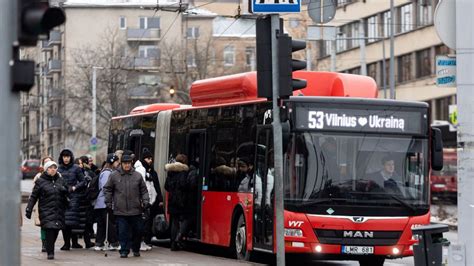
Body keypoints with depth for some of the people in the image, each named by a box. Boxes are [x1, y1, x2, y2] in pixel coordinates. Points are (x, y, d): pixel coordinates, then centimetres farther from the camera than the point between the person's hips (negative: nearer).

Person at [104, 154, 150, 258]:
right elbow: (107, 189, 9)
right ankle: (124, 251, 6)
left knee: (138, 230, 6)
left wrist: (145, 201, -1)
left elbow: (144, 190, 11)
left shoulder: (137, 176, 7)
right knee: (123, 232, -2)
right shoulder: (114, 176, 3)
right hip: (120, 210, -1)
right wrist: (108, 203, 3)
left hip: (135, 210, 1)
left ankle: (136, 249, 24)